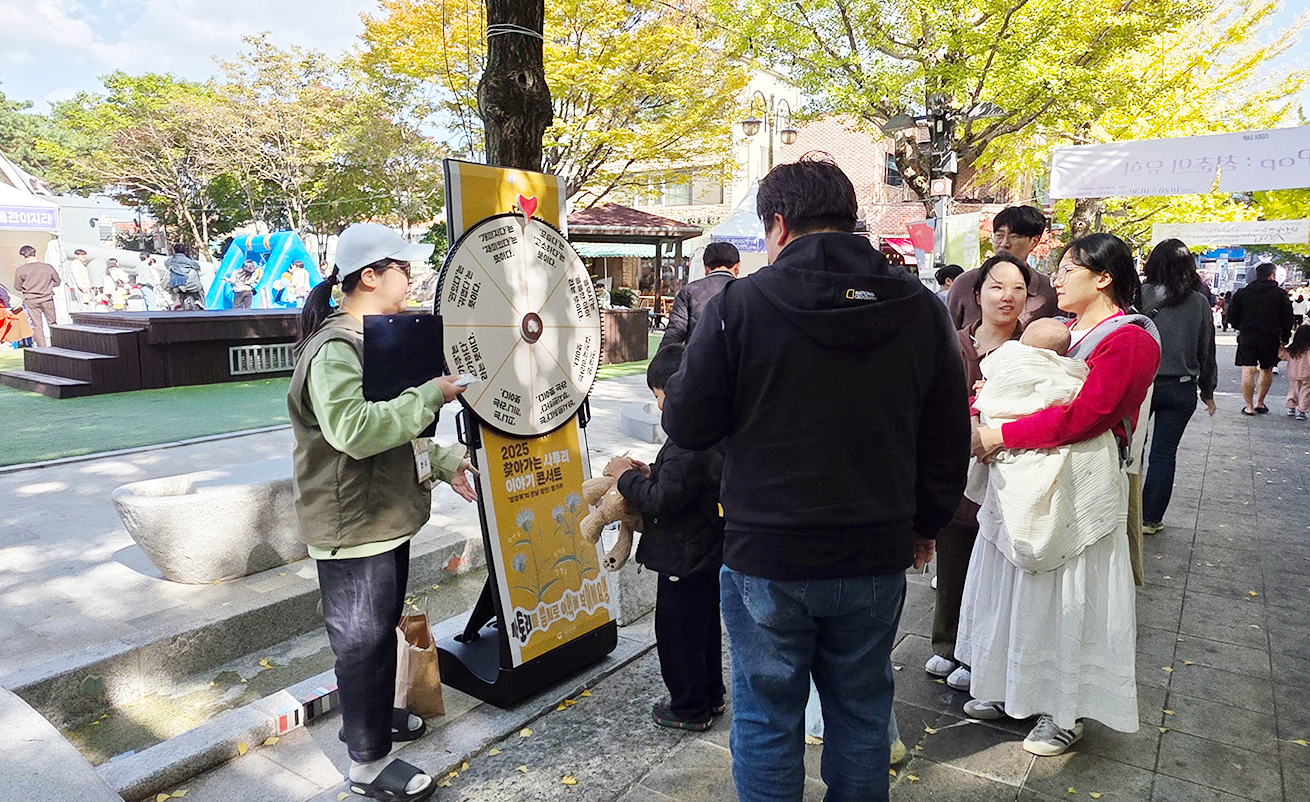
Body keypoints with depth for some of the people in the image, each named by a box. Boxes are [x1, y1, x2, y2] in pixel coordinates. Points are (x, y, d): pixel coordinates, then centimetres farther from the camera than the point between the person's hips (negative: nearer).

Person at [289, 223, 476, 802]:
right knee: (362, 640, 4)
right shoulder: (333, 349, -21)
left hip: (386, 514, 10)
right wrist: (433, 393, -29)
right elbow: (355, 429, -37)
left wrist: (444, 462, 10)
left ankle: (373, 716, 45)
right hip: (351, 526, -10)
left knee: (382, 627, 24)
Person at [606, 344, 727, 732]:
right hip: (711, 551, 10)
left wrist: (627, 476, -14)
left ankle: (690, 709, 24)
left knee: (677, 632, 8)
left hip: (684, 558, -10)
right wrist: (650, 474, 4)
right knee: (705, 626, 23)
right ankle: (711, 696, 39)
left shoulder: (687, 445, -28)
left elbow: (662, 500, -27)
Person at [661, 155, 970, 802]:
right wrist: (925, 523, 18)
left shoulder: (738, 304, -13)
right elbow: (949, 438, 5)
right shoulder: (920, 307, -1)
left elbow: (686, 426, -8)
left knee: (766, 715, 15)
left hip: (766, 555, -3)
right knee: (861, 708, 22)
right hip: (877, 554, 4)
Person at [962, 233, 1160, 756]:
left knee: (1061, 593, 4)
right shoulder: (1061, 329, 13)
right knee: (1015, 582, 14)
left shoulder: (1128, 339, -13)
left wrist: (1001, 437, -22)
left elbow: (1081, 417, -24)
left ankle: (1063, 713, 23)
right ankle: (1010, 690, 31)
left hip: (1075, 485, -8)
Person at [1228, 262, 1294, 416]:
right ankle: (1259, 403, 22)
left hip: (1247, 338, 0)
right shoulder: (1280, 294, -1)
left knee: (1248, 371, -1)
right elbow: (1287, 320, 0)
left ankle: (1249, 406, -3)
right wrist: (1284, 338, 11)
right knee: (1267, 371, 16)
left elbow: (1232, 316, 3)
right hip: (1271, 339, 0)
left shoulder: (1242, 293, 1)